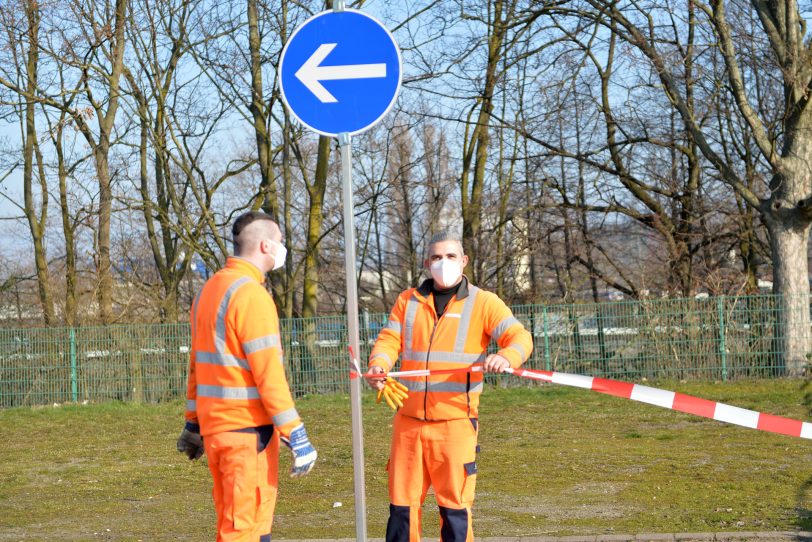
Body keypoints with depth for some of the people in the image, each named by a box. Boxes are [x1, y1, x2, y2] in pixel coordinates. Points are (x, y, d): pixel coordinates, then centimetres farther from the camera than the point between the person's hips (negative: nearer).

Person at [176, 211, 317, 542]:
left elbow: (197, 364, 17)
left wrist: (193, 424, 22)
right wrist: (295, 435, -18)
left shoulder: (210, 289, 14)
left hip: (214, 425, 9)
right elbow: (269, 374, -19)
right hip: (248, 428, -9)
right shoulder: (251, 294, -14)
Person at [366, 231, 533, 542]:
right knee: (402, 502, 6)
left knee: (454, 505, -1)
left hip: (456, 423, -3)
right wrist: (379, 365, -17)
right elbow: (389, 339, 6)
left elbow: (520, 337, -7)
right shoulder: (408, 301, 13)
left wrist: (506, 357, -31)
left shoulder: (483, 303, 3)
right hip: (408, 421, 3)